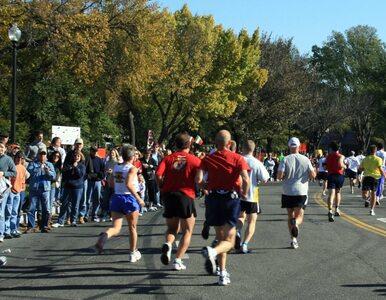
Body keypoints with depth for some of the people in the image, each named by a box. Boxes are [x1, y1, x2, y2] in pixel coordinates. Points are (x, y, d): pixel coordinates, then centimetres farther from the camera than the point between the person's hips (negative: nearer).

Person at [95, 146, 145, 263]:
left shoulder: (116, 167, 7)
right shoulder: (132, 169, -11)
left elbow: (111, 184, 13)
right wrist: (138, 198, -19)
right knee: (132, 228, 13)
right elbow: (129, 184, -24)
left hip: (116, 197, 4)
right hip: (129, 198, -4)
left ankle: (105, 236, -32)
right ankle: (133, 253, 23)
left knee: (116, 228, 3)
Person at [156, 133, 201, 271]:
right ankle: (178, 261, 0)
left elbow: (158, 174, -8)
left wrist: (163, 187, 8)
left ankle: (167, 244, -13)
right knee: (187, 231, 10)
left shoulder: (168, 158, 6)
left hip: (168, 195, 3)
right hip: (186, 196, -3)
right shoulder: (195, 160, 0)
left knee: (172, 228, 19)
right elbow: (198, 180, -11)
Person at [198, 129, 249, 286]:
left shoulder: (207, 159, 2)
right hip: (231, 198, -3)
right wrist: (244, 193, 3)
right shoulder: (238, 158, -3)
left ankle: (223, 273, 15)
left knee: (220, 237, 17)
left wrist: (207, 188, 12)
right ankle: (213, 251, -32)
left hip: (213, 198, 3)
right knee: (229, 241, 1)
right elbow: (246, 179, -15)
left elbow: (199, 179, -8)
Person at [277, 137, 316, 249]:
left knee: (290, 216, 13)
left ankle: (293, 239, 6)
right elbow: (312, 175, -4)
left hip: (287, 192, 0)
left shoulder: (285, 160, -4)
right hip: (301, 192, 0)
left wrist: (283, 176, 8)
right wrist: (314, 172, 18)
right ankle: (296, 223, -34)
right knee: (299, 216, 2)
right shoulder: (305, 160, -1)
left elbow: (279, 175, -14)